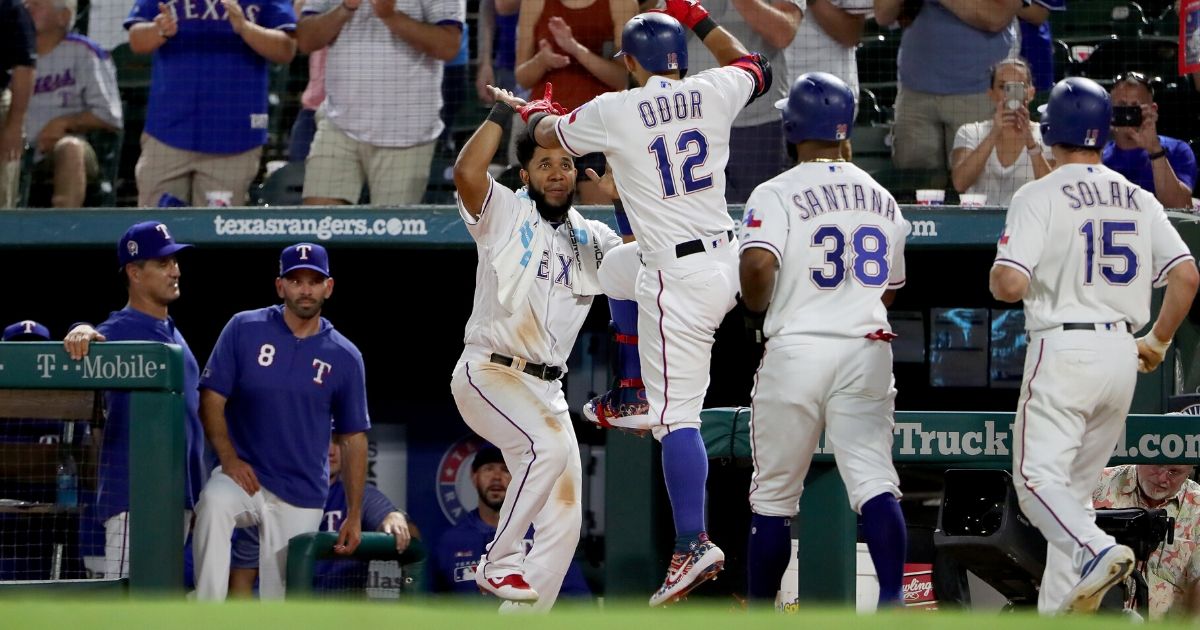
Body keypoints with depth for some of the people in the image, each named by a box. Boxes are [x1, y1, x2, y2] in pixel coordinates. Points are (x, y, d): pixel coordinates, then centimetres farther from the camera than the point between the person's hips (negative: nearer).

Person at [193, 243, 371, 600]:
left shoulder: (344, 358, 5)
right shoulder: (244, 330, 0)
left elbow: (354, 439, 9)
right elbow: (212, 399, 0)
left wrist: (354, 516, 5)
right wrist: (229, 459, -15)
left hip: (302, 498, 2)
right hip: (244, 476, -2)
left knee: (282, 607, -2)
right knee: (214, 504, -35)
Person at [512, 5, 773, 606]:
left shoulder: (613, 112, -8)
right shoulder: (714, 92, 2)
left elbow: (548, 134, 13)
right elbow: (753, 66, 28)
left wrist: (537, 111, 36)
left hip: (679, 275, -7)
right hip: (728, 261, 7)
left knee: (677, 415, -9)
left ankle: (693, 545, -19)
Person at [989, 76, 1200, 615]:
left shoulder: (1041, 196, -6)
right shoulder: (1138, 200, 9)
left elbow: (1010, 282, -16)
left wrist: (995, 280, 8)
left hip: (1063, 348, -6)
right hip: (1122, 354, 6)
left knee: (1038, 475, -8)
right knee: (1077, 484, 14)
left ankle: (1096, 550, -35)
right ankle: (1058, 611, 12)